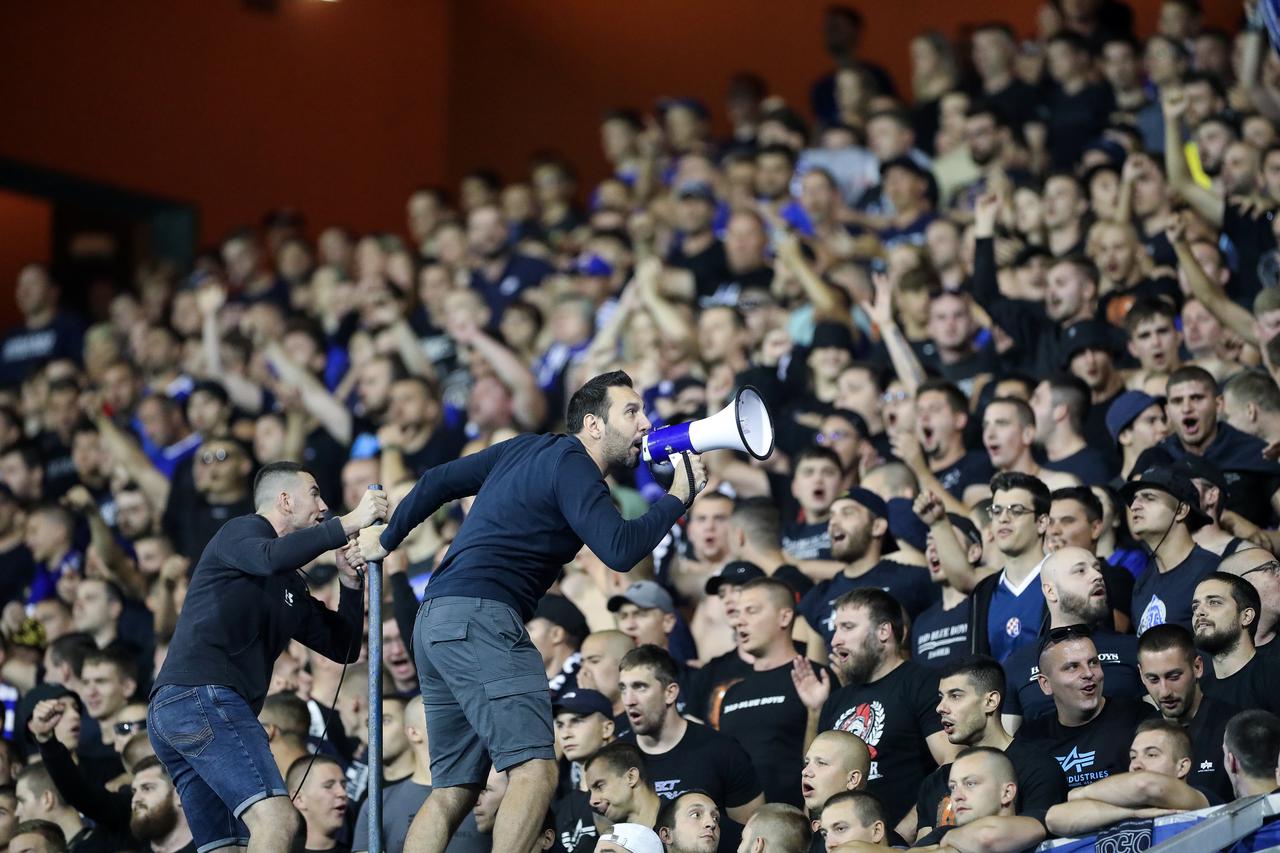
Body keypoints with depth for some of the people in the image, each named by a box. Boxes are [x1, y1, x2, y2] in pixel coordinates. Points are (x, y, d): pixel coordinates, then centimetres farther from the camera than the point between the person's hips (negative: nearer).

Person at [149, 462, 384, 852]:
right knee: (278, 820, -22)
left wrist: (351, 581, 10)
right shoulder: (241, 531, 4)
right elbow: (271, 557, -21)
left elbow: (344, 648, 24)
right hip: (202, 693, -10)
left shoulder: (291, 586, 27)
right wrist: (349, 523, -18)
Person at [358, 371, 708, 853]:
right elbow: (620, 550, -17)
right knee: (535, 772, -17)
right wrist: (679, 496, -4)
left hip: (436, 621, 10)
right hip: (480, 616, -10)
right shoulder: (573, 467, -5)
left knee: (454, 791, 8)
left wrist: (386, 540, 38)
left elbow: (439, 482, 27)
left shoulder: (527, 450, 22)